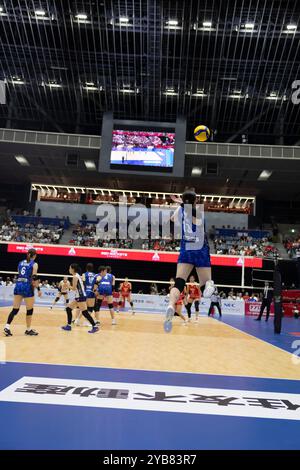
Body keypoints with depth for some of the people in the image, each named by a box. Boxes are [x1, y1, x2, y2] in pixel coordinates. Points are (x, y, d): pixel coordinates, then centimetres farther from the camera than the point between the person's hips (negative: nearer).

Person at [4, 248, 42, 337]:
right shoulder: (34, 264, -3)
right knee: (29, 310, 7)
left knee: (15, 309, 8)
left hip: (18, 286, 6)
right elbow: (34, 278, -11)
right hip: (27, 287, -6)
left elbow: (18, 275, 19)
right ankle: (28, 330, 15)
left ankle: (7, 327, -4)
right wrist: (38, 289, -6)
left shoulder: (21, 263, 14)